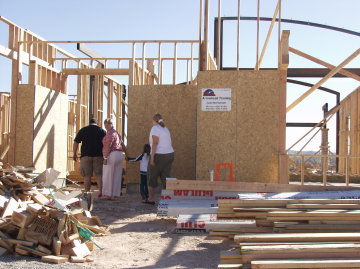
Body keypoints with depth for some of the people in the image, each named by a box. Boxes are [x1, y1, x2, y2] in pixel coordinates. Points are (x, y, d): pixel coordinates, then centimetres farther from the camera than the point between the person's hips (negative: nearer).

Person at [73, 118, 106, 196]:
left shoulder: (83, 130, 8)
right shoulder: (102, 131, 9)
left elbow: (75, 143, 4)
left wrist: (74, 154, 11)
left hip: (86, 155, 0)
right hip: (98, 155, 0)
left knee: (87, 175, 4)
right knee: (99, 174, 4)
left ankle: (87, 193, 6)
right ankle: (101, 191, -10)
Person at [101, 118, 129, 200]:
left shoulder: (110, 133, -8)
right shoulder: (116, 133, 20)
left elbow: (108, 146, -17)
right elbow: (122, 144, 26)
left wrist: (105, 158, -20)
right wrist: (126, 153, 35)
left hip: (112, 155, -9)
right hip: (119, 155, 9)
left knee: (108, 175, -2)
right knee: (116, 176, 6)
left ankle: (107, 194, -1)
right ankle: (114, 195, 7)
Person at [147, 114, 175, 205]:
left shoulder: (155, 128, -9)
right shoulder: (165, 129, 15)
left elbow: (155, 142, -19)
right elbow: (170, 144, 14)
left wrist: (152, 157, -21)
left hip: (158, 156, -7)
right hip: (169, 155, 7)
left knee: (152, 177, 8)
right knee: (165, 178, 4)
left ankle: (151, 199, 13)